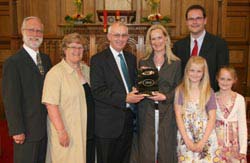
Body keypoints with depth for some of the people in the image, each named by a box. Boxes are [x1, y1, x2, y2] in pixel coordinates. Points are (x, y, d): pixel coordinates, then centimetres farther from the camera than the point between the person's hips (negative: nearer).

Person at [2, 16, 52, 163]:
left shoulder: (46, 59, 10)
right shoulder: (13, 62, -12)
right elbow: (10, 100, -15)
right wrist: (17, 130, -16)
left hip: (46, 128, 6)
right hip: (27, 130, -6)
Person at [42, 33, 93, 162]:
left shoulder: (87, 69, 7)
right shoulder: (55, 73, -13)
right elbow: (51, 105, -18)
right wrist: (61, 131, -20)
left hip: (87, 128, 6)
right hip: (67, 132, -6)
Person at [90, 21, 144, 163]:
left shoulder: (131, 58, 12)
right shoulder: (98, 60, -9)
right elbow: (98, 91, -17)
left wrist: (136, 93, -4)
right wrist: (125, 98, -24)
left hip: (128, 120, 6)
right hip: (108, 123, -6)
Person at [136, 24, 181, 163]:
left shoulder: (176, 63, 4)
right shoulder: (143, 62, 9)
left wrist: (165, 97, -13)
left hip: (167, 112, -1)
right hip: (147, 112, 1)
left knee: (166, 149, 6)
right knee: (146, 150, 4)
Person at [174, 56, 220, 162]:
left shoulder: (209, 92, 1)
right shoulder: (180, 91, 1)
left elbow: (212, 118, -2)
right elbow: (178, 116, -3)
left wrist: (202, 142, -10)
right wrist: (187, 140, -9)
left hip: (206, 135, 0)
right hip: (185, 136, 0)